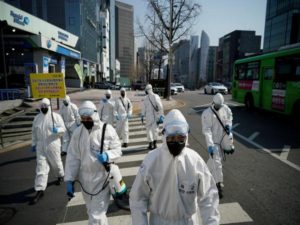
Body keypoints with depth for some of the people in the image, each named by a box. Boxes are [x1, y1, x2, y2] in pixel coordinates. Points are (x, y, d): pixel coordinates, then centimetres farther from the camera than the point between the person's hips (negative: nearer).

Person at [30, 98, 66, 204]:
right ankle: (40, 190, 5)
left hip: (53, 145, -3)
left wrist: (57, 129, -30)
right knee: (41, 168, 1)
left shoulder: (56, 116, -7)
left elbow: (63, 129, -8)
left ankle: (60, 175, 45)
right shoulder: (37, 118, 5)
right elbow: (34, 132, 14)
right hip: (40, 146, 3)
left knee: (56, 163, 15)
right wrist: (34, 144, 14)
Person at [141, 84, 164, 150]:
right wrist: (161, 116, 3)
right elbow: (160, 107, -3)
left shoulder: (145, 98, -7)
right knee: (155, 129, 13)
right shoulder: (156, 96, -2)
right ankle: (155, 144, 18)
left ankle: (151, 145, 10)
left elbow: (143, 108, -3)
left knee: (149, 130, 9)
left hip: (149, 116, -2)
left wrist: (142, 116, 6)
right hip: (156, 116, 3)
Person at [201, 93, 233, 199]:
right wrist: (210, 145, -34)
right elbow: (207, 130, -26)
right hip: (213, 141, -6)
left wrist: (228, 124, 0)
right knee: (217, 162, -7)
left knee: (213, 159, 21)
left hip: (222, 139, 6)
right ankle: (219, 184, 1)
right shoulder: (207, 113, -21)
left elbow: (229, 115, 21)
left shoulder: (225, 108, -2)